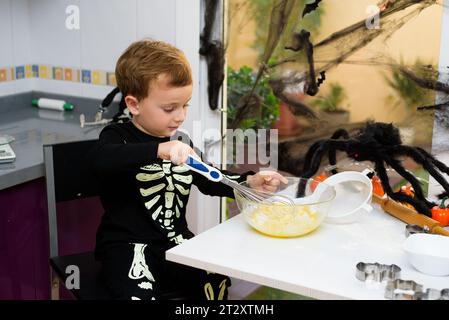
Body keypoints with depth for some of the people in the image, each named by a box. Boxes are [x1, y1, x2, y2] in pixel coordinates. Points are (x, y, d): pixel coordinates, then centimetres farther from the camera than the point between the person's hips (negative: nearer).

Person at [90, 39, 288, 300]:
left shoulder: (182, 143, 9)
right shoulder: (118, 137, -9)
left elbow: (210, 180, 19)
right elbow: (102, 161, -33)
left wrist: (251, 181, 1)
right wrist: (159, 149, -45)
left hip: (175, 242, 6)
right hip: (129, 246, -5)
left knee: (217, 281, -11)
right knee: (141, 293, -29)